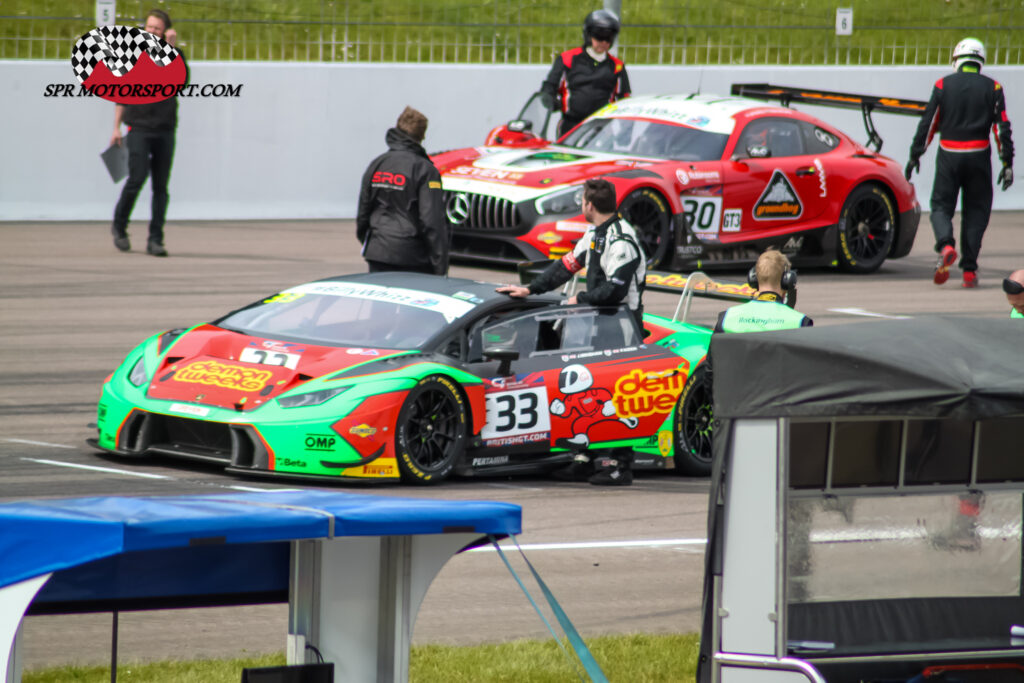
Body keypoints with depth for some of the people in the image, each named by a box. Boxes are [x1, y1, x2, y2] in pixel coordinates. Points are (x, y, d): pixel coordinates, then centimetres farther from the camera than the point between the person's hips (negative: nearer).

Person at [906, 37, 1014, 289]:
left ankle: (946, 246, -22)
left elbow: (928, 122, 1)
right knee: (976, 211, 10)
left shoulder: (943, 85, 1)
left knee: (941, 205, 8)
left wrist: (915, 155, 7)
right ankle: (969, 270, 3)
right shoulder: (992, 88, 3)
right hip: (979, 156, 1)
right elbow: (1002, 127, -1)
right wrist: (1007, 163, 1)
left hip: (949, 156, -1)